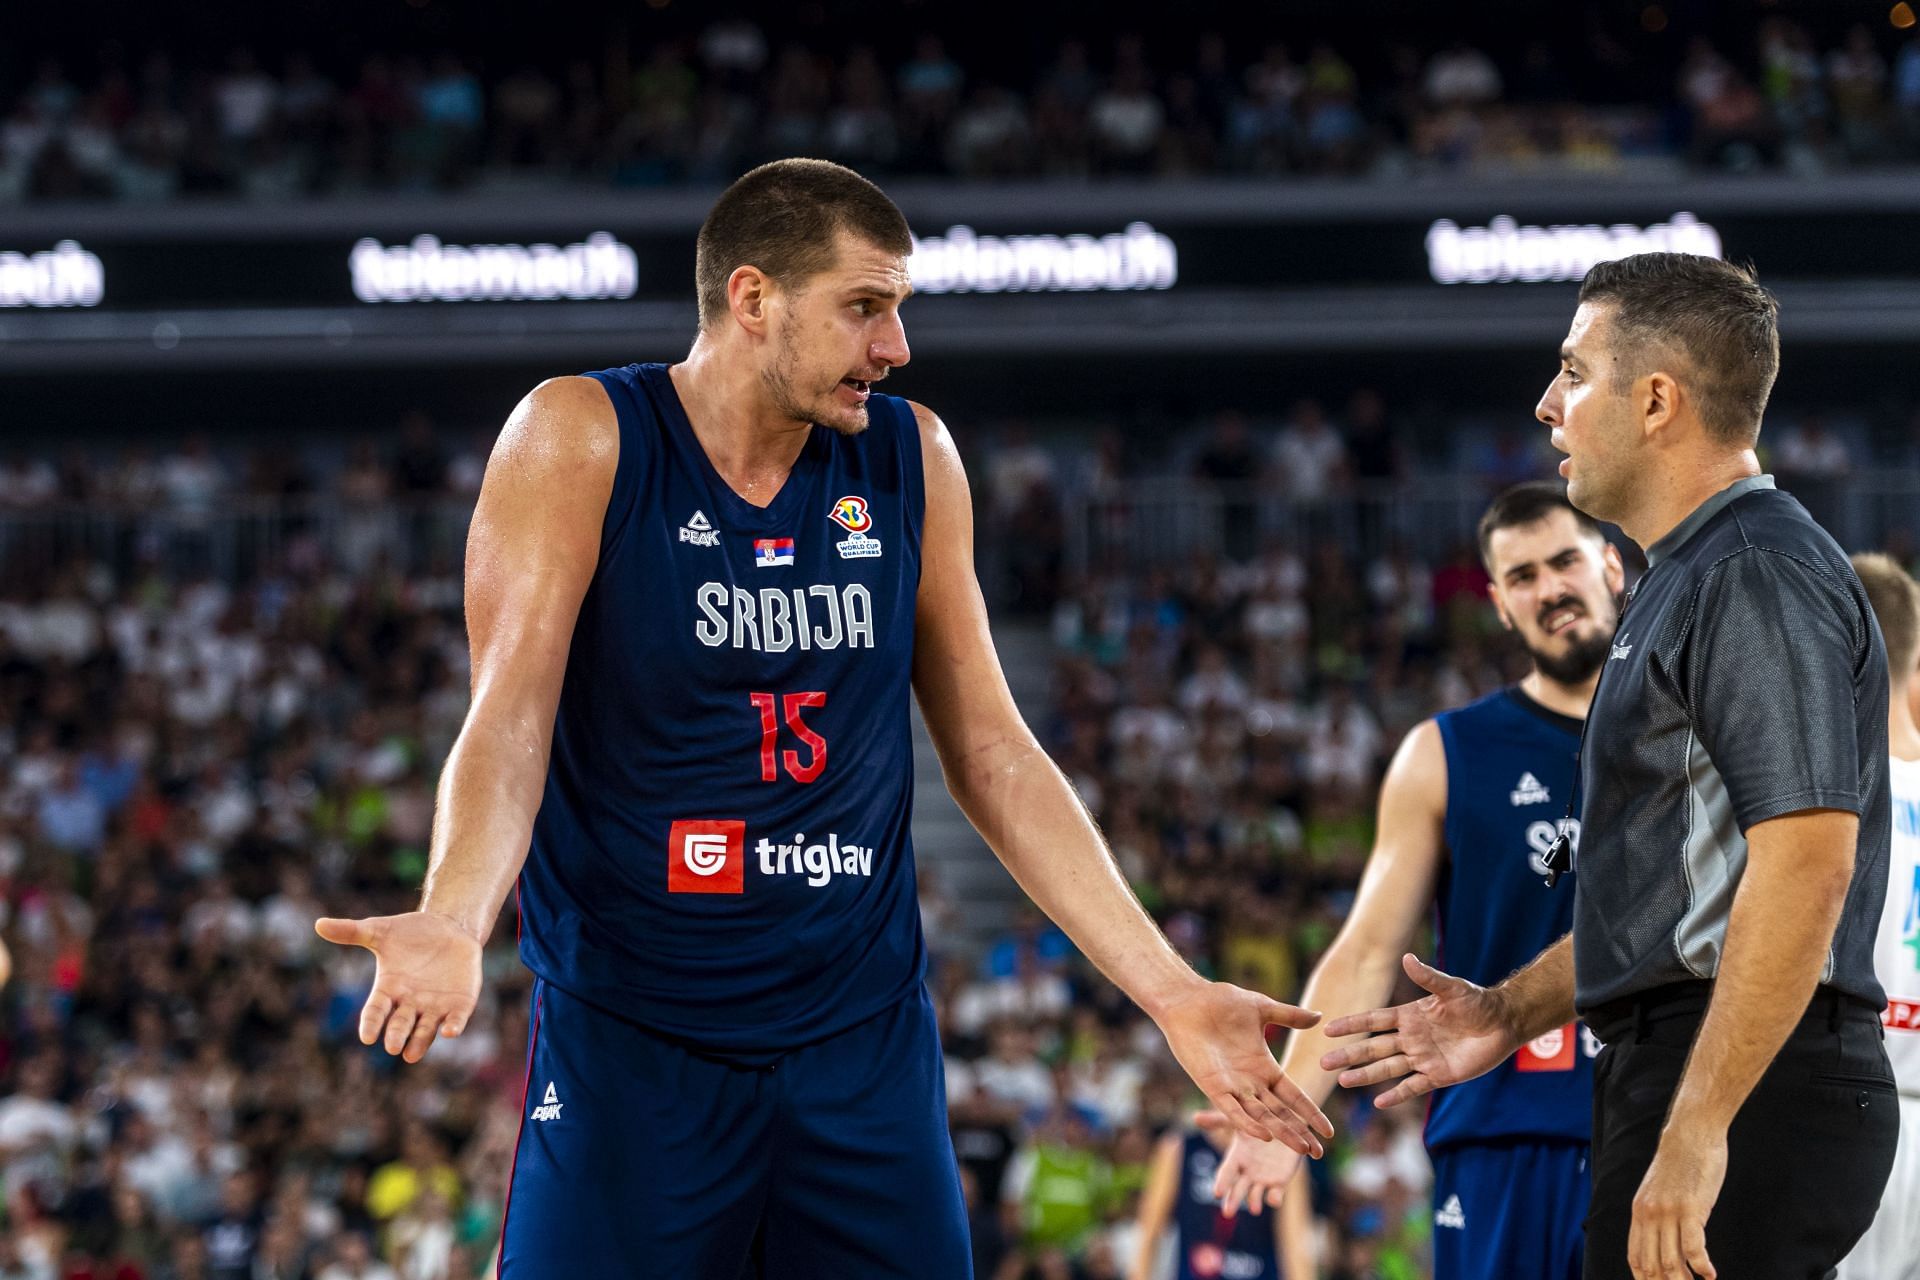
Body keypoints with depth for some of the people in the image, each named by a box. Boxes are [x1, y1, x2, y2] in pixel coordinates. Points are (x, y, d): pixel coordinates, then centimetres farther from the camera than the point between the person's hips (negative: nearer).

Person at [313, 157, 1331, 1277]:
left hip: (866, 1038, 4)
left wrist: (1173, 993, 6)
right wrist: (452, 924, -33)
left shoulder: (912, 460, 6)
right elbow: (510, 722, -14)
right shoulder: (581, 440, -6)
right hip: (629, 1040, -4)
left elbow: (992, 754, 11)